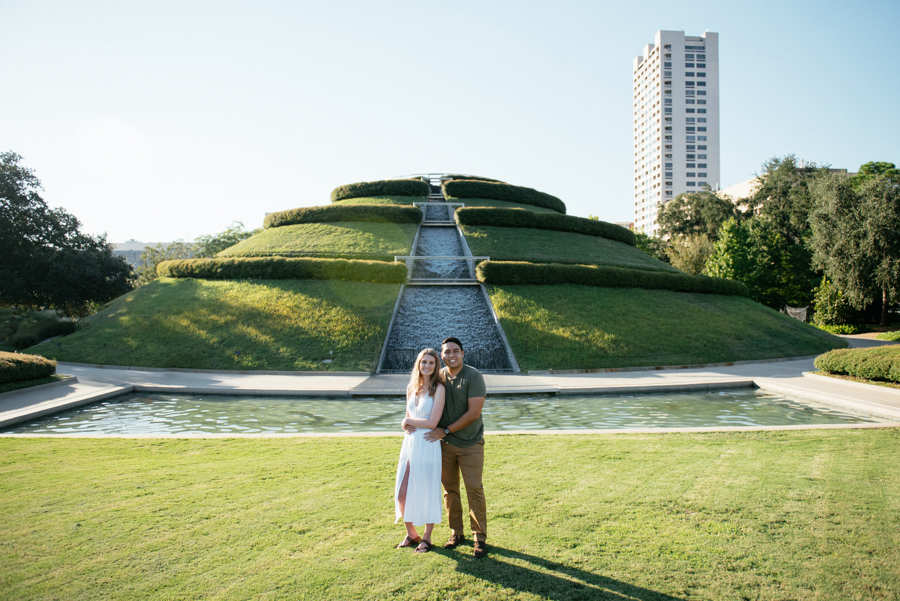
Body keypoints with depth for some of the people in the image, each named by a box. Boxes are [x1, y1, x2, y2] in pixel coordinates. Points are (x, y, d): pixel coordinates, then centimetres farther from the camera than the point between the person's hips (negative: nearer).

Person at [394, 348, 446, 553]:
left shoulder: (438, 389, -11)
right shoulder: (411, 388, 7)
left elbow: (432, 422, -16)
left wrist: (408, 421, -5)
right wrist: (406, 425, -6)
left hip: (428, 445, -6)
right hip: (409, 443, 6)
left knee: (427, 492, 7)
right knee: (402, 493, 8)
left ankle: (426, 538, 25)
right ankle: (411, 533, 30)